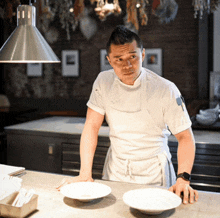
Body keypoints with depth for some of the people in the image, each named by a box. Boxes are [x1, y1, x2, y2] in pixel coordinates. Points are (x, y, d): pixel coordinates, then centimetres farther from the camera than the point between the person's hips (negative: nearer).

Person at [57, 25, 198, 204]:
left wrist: (183, 178, -23)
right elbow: (92, 127, -5)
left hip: (154, 175, -2)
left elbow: (185, 137, -9)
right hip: (115, 172, 2)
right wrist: (85, 174, -12)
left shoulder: (166, 89, -13)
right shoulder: (103, 82, -4)